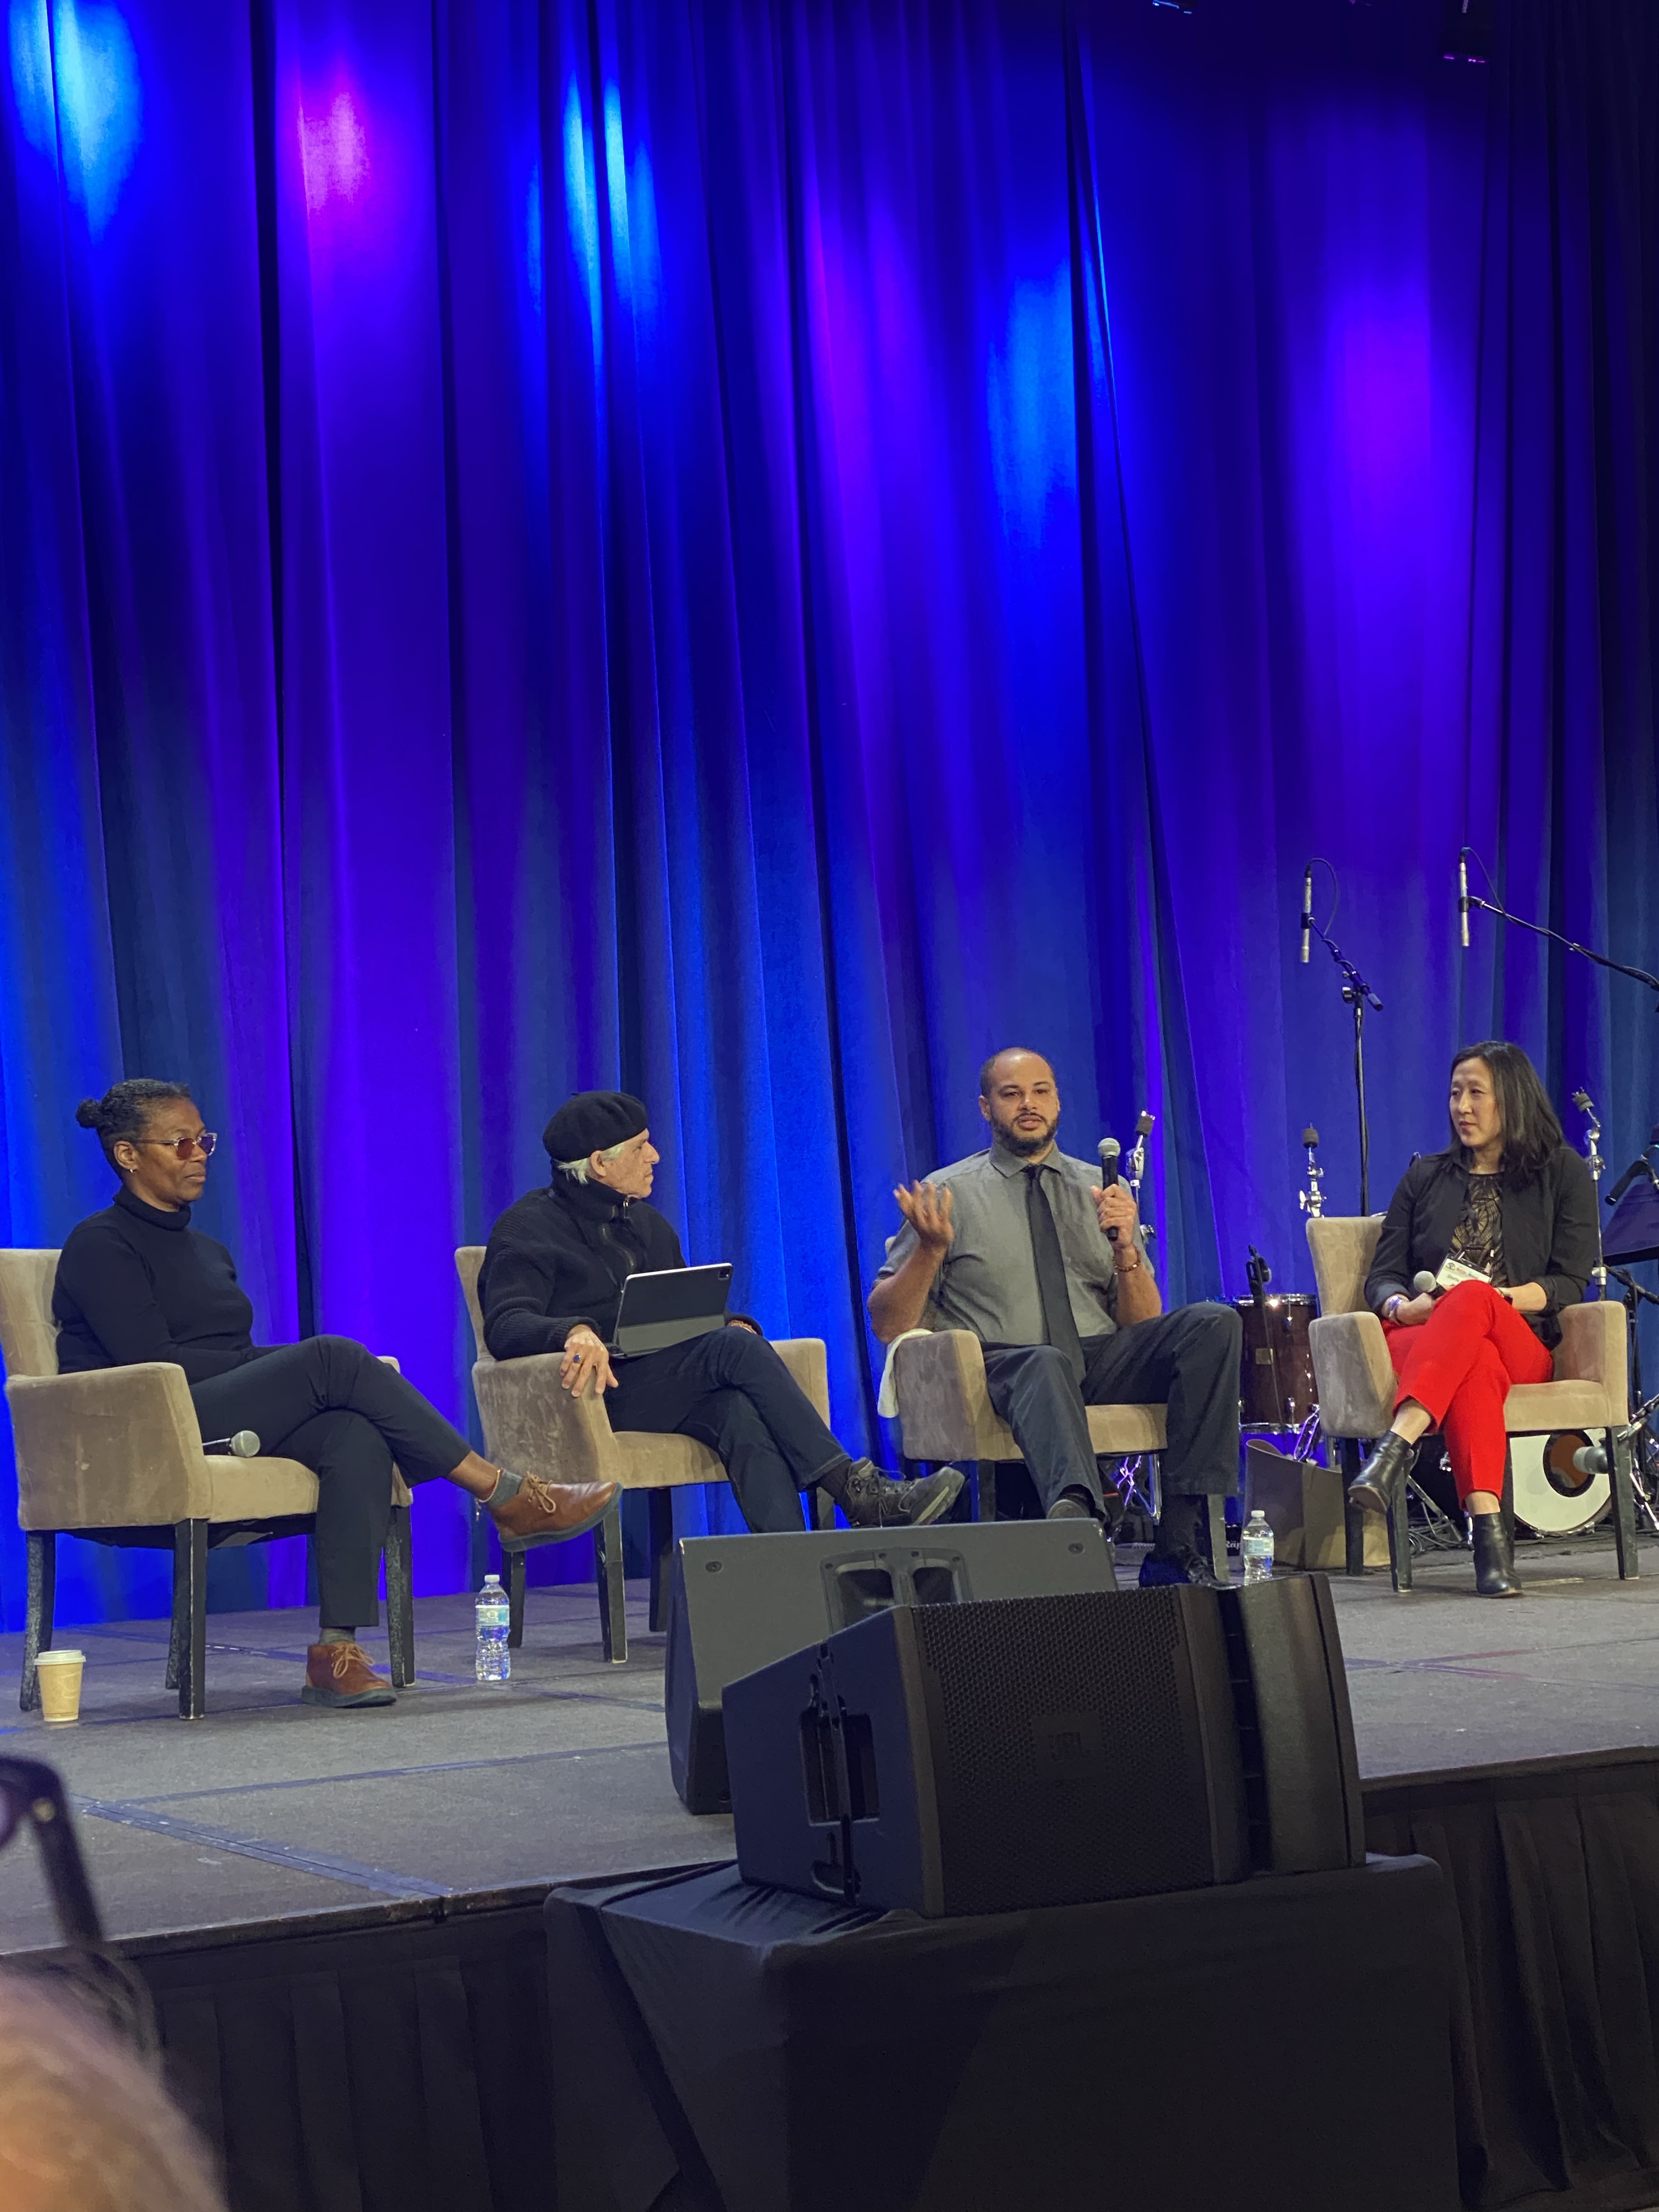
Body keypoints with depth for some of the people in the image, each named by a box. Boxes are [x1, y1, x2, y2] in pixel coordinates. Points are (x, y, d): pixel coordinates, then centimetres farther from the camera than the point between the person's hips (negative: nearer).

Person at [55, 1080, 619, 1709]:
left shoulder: (207, 1251, 26)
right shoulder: (99, 1246, 1)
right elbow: (152, 1362, -11)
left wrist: (285, 1367, -7)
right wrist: (301, 1366, -9)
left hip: (232, 1424, 7)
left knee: (357, 1436, -27)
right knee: (334, 1357, -26)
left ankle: (337, 1650, -37)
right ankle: (506, 1497, -23)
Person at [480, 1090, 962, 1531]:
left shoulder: (646, 1223, 23)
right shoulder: (529, 1230, 1)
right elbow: (504, 1326, -14)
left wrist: (731, 1325, -1)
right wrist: (574, 1331, -36)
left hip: (666, 1394, 6)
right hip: (592, 1395, -6)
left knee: (740, 1412, -32)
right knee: (735, 1348, -29)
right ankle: (855, 1490, -30)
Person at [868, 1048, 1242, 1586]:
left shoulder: (1102, 1191, 19)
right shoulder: (949, 1194, 10)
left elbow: (1144, 1327, 13)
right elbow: (889, 1325, 6)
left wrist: (1125, 1250, -5)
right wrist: (931, 1248, -10)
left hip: (1106, 1367, 4)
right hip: (1003, 1370, -4)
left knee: (1214, 1324, -22)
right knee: (1045, 1364, -39)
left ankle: (1178, 1542, -29)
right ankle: (1073, 1510, -70)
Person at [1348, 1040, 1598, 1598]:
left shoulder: (1563, 1173, 15)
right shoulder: (1425, 1177, 22)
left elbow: (1570, 1282, 3)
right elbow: (1382, 1276, 13)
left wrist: (1510, 1296, -17)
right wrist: (1404, 1306, -13)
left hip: (1523, 1342, -1)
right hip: (1422, 1338, 1)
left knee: (1472, 1300, -40)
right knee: (1477, 1364, -39)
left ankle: (1396, 1448, -58)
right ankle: (1488, 1531, -57)